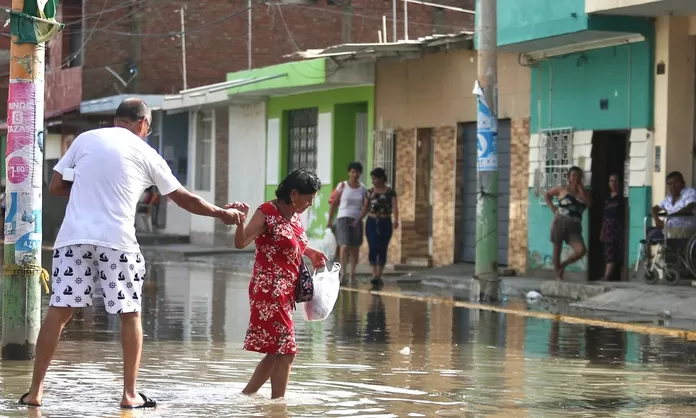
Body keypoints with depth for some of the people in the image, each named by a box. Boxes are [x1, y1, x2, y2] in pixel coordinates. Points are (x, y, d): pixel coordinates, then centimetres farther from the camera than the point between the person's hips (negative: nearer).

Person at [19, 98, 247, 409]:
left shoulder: (85, 139, 12)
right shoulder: (145, 153, 9)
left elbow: (55, 187, 12)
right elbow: (184, 199, 15)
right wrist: (222, 214, 28)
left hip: (74, 236, 2)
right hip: (117, 240, -2)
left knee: (59, 311, 4)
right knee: (130, 314, 11)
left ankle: (35, 391, 4)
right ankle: (130, 394, 9)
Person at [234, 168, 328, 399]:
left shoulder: (294, 216, 12)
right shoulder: (267, 213, -13)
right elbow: (241, 242, -25)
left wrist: (310, 252, 21)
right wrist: (239, 220, -42)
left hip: (286, 293, 9)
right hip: (269, 291, -9)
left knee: (277, 352, 14)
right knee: (286, 350, -10)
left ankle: (246, 396, 24)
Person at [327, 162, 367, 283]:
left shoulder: (363, 189, 6)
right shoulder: (342, 186, -2)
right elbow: (334, 203, 2)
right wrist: (330, 220, -1)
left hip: (357, 220, 3)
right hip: (343, 219, -3)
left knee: (355, 249, 7)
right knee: (345, 246, -18)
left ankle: (352, 274, 19)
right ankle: (342, 272, -9)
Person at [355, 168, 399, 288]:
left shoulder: (390, 192, -2)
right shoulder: (370, 192, 8)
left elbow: (395, 207, -11)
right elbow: (365, 208, 9)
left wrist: (396, 220, -28)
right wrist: (358, 220, -5)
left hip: (385, 224, -2)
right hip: (371, 223, 2)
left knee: (382, 250, 1)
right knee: (373, 248, -12)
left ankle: (378, 277, 9)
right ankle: (374, 275, -15)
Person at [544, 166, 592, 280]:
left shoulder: (585, 193, 11)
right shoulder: (562, 189, 7)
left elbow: (589, 203, -9)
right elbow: (547, 195, 18)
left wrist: (581, 189, -7)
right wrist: (553, 208, 4)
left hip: (574, 227, 1)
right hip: (560, 222, -1)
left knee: (581, 250, -17)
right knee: (557, 250, 2)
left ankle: (563, 265, 8)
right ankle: (558, 276, 14)